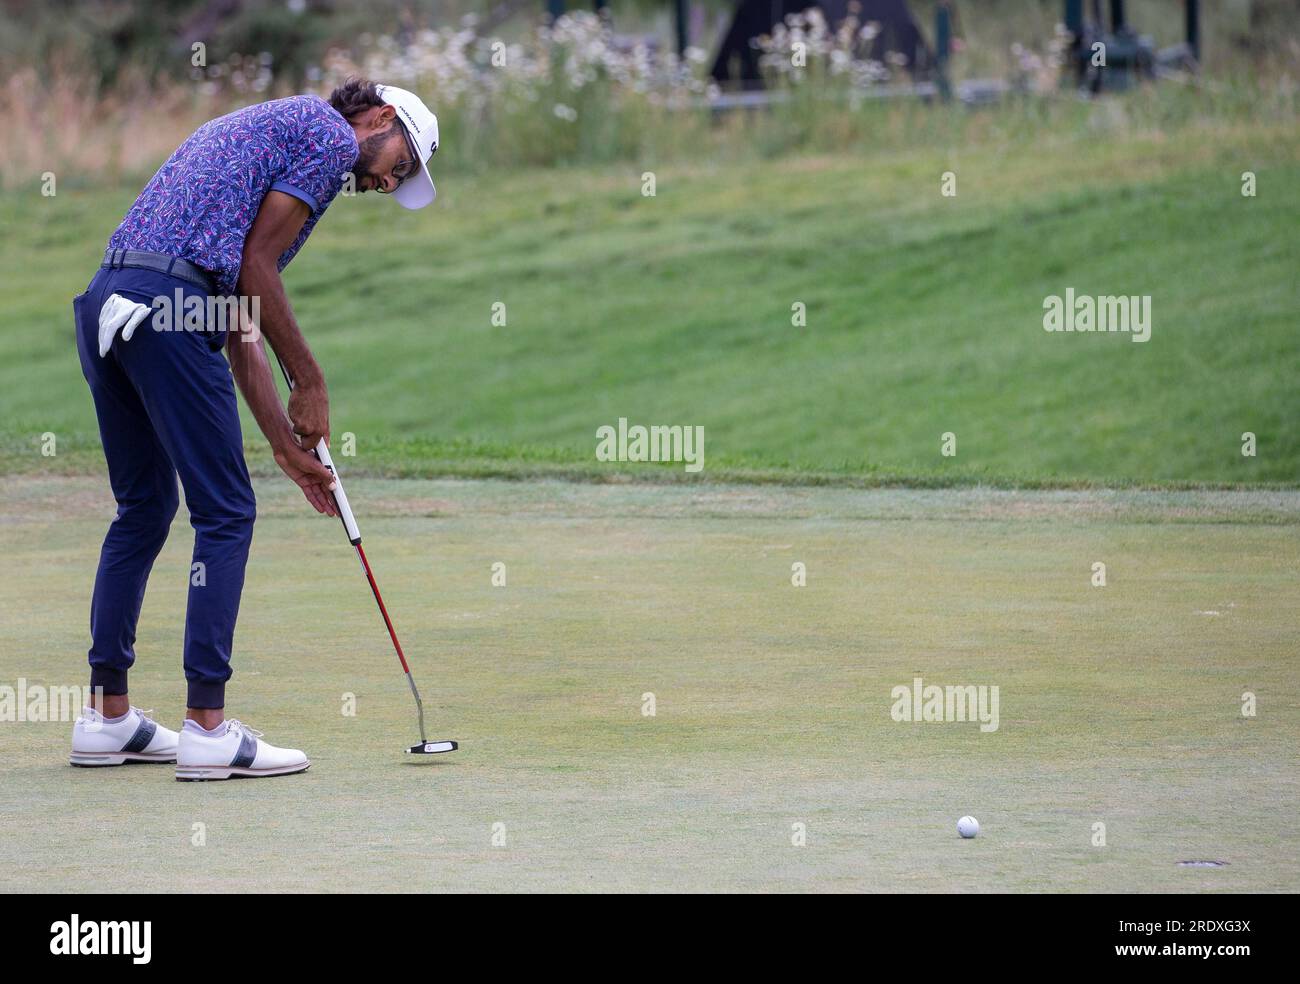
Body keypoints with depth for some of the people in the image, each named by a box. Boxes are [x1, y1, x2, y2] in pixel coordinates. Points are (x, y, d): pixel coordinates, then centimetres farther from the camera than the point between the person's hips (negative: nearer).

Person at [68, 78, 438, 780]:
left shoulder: (264, 128, 32)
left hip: (103, 305, 9)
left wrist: (287, 444, 24)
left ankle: (106, 719, 20)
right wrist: (310, 382, 3)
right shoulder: (332, 132, 5)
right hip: (169, 307, -9)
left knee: (143, 510, 18)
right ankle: (207, 728, -3)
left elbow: (239, 323, 27)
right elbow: (256, 267, -5)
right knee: (224, 512, -2)